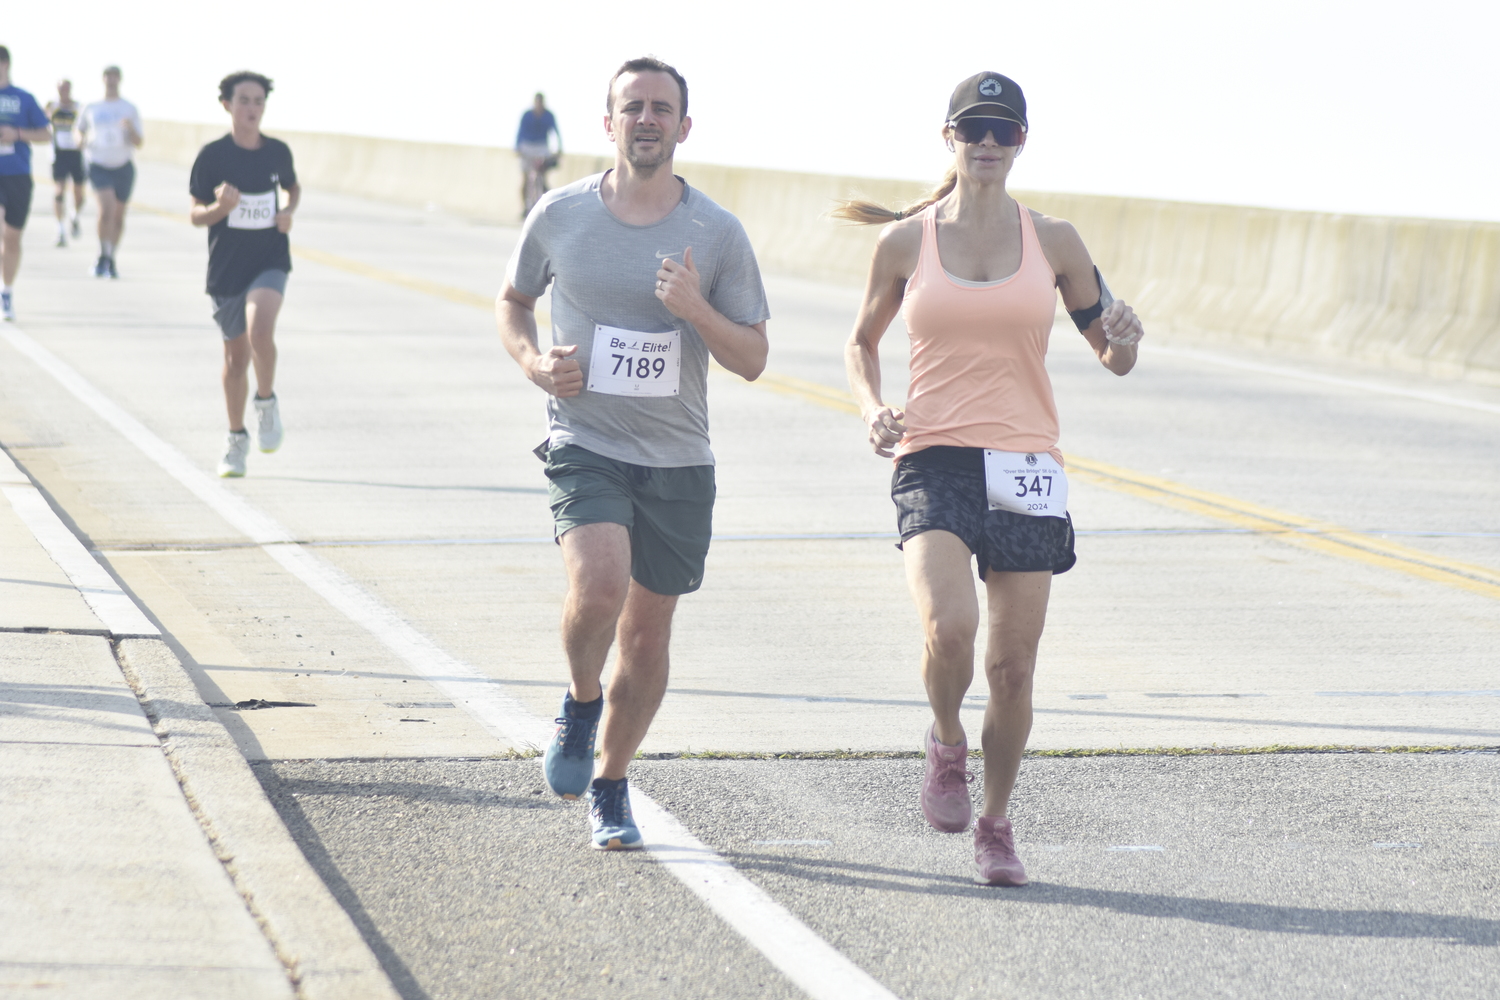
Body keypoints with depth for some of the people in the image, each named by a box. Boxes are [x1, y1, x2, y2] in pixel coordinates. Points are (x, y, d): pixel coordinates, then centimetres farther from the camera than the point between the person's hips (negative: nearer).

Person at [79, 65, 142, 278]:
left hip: (123, 166, 2)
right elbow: (82, 129, 23)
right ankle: (102, 256, -12)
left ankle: (111, 260, 25)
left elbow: (139, 143, 1)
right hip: (98, 165, -2)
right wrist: (85, 143, 2)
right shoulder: (92, 108, 5)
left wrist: (130, 128, -19)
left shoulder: (129, 109, 3)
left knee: (119, 214, 9)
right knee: (107, 208, -22)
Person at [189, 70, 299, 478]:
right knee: (235, 356, 9)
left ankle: (266, 400, 0)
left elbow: (293, 188, 22)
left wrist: (288, 211, 0)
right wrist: (220, 207, -25)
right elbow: (196, 215, -4)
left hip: (270, 262, 0)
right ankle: (236, 438, 28)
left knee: (260, 330, -27)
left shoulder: (277, 152, 1)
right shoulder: (212, 155, -6)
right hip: (226, 267, 0)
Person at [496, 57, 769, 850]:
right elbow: (512, 301, 16)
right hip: (584, 446, -2)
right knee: (599, 584, -27)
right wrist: (535, 362, -5)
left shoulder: (718, 234, -2)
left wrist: (697, 310, -18)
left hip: (678, 461, 2)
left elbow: (752, 360, 1)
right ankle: (580, 702, 4)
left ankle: (610, 784, 30)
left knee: (647, 634, 9)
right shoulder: (561, 215, -1)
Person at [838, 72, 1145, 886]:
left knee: (1013, 667, 1)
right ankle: (946, 744, 7)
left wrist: (1122, 340, -12)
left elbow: (1111, 356, 12)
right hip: (933, 460, -1)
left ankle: (995, 824, 23)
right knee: (950, 626, -25)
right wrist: (872, 409, -3)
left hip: (1026, 467, 1)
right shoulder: (905, 242, 4)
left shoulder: (1052, 241, 5)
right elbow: (862, 342, 17)